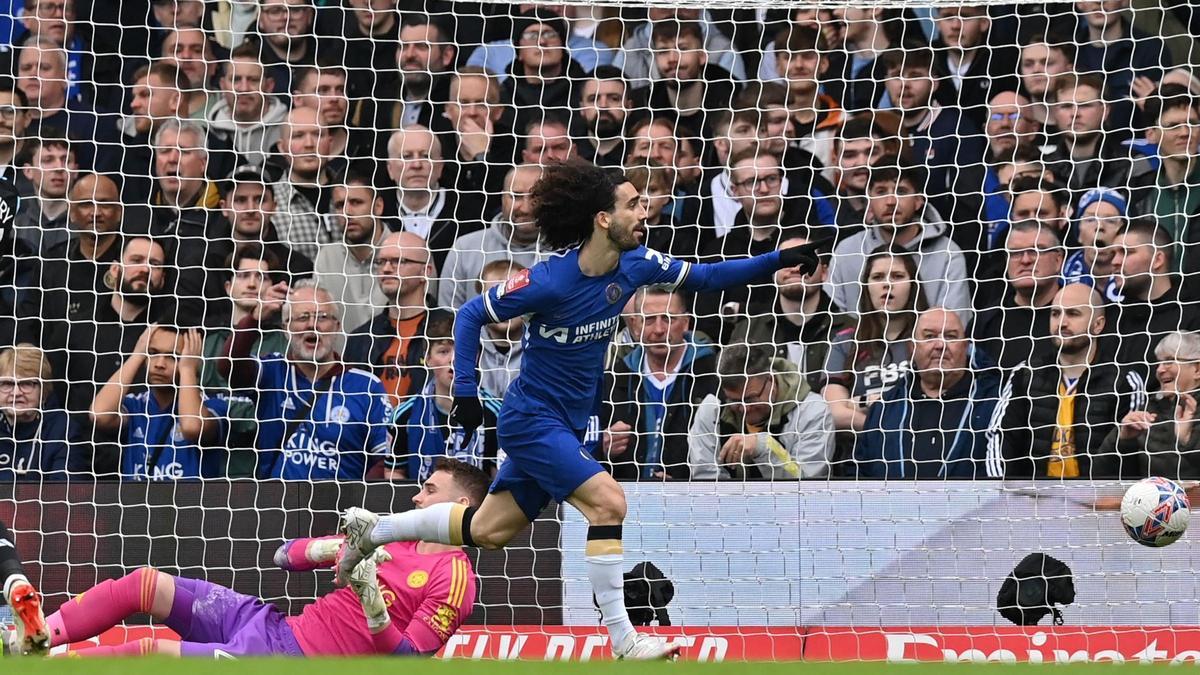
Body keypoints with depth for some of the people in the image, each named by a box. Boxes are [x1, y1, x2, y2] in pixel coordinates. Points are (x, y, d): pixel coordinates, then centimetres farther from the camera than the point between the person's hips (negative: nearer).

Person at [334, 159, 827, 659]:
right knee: (608, 501, -23)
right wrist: (465, 391, -15)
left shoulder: (634, 265, -5)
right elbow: (471, 315, -12)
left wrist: (779, 260, -5)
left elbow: (705, 277, 5)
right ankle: (623, 641, -18)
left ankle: (372, 529, 33)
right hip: (532, 420, -8)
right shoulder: (550, 281, -23)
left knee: (487, 531, 15)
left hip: (567, 425, 8)